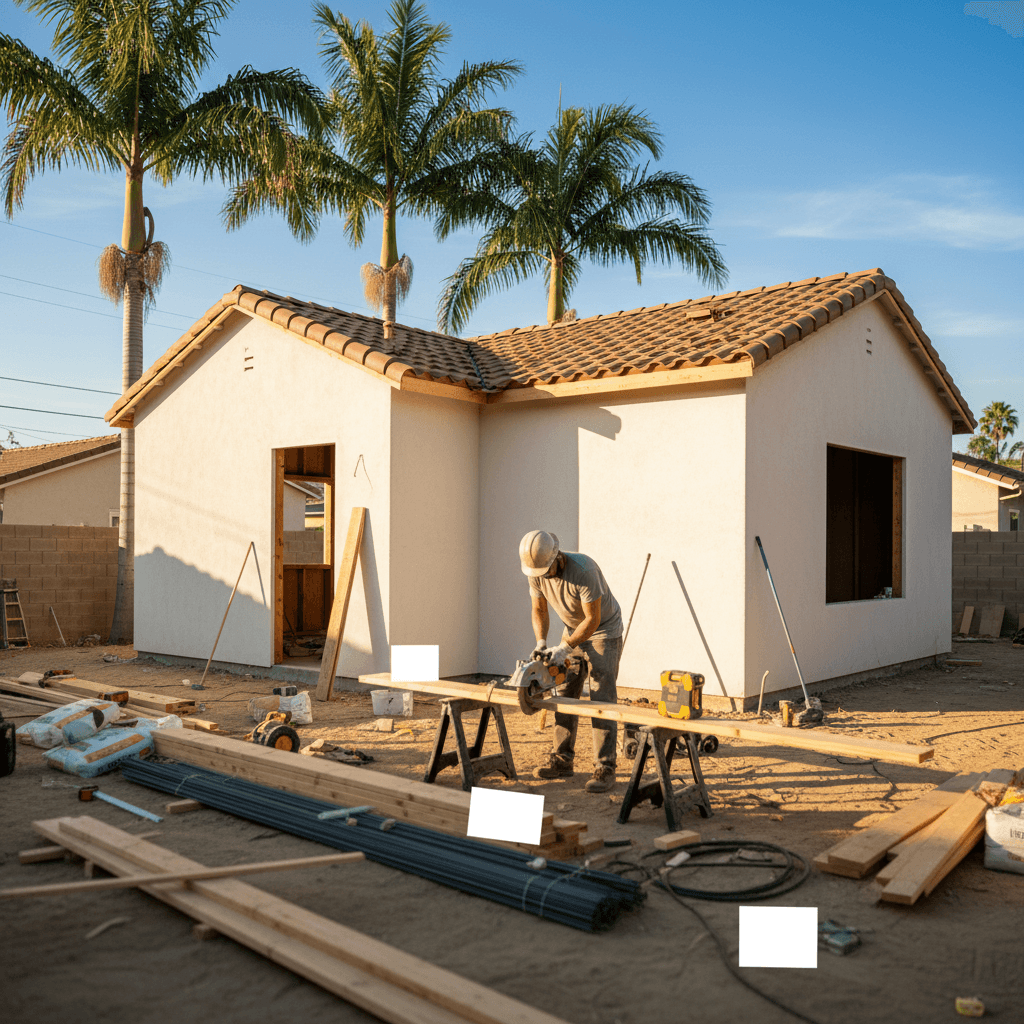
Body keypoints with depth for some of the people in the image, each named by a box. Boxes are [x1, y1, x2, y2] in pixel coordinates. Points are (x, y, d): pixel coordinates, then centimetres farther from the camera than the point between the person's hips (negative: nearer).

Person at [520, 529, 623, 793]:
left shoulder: (583, 570, -34)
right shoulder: (536, 572, -13)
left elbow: (593, 619, -28)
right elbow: (538, 610, 1)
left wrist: (564, 649, -28)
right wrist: (541, 642, -14)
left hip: (604, 632, -6)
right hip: (573, 630, 7)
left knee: (602, 699, -11)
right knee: (564, 694, 5)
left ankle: (605, 769, -9)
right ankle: (562, 761, 13)